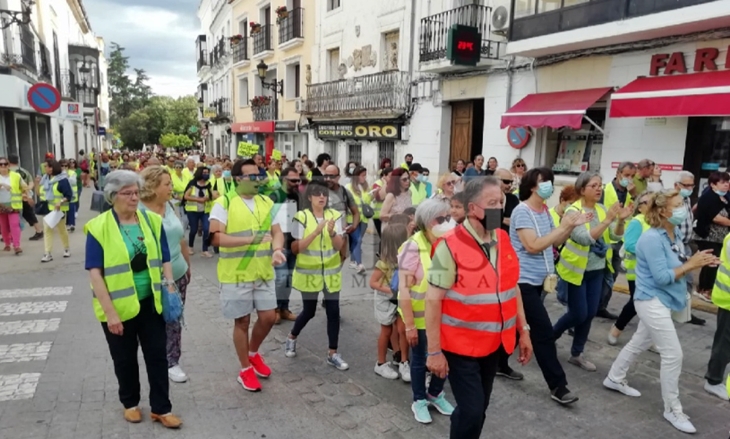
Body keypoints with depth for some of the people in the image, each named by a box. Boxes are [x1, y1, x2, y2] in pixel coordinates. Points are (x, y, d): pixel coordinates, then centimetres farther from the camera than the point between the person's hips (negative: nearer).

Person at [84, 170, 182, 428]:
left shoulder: (152, 221, -1)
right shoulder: (98, 227, -12)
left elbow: (164, 260, 6)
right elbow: (95, 273, -13)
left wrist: (170, 287, -6)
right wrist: (110, 312, -17)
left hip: (150, 302, 3)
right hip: (119, 306, -2)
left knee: (157, 355, 9)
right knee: (125, 359, 15)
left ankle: (161, 408, 23)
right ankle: (130, 403, 37)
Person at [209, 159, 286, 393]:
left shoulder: (266, 202, 6)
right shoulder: (224, 203, -11)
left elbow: (277, 231, 6)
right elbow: (216, 237, -19)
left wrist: (277, 249, -16)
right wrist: (251, 239, -27)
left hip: (263, 272, 5)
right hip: (236, 275, -5)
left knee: (268, 317, 9)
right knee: (242, 321, 8)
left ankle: (253, 353, 38)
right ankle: (245, 369, 27)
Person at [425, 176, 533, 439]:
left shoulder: (503, 240, 2)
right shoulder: (450, 246, -18)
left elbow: (512, 288, 11)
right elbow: (433, 300, -17)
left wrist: (523, 330, 10)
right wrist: (434, 351, -17)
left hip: (494, 344, 6)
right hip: (460, 346, -6)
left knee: (478, 408, 18)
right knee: (472, 411, -3)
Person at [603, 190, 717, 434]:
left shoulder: (674, 234, 5)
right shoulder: (652, 239, -23)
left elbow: (678, 267, 9)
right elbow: (662, 277, -24)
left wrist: (699, 262, -7)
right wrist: (691, 265, -20)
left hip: (660, 300, 10)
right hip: (652, 301, -10)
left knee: (640, 343, 22)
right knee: (673, 354, -4)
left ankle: (614, 379, 41)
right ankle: (672, 410, 11)